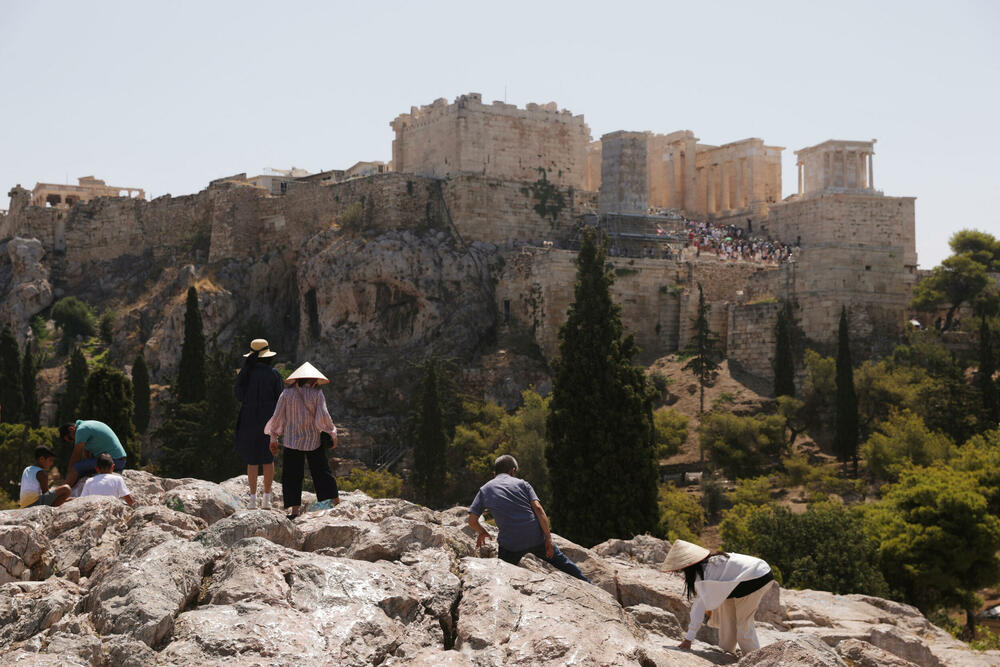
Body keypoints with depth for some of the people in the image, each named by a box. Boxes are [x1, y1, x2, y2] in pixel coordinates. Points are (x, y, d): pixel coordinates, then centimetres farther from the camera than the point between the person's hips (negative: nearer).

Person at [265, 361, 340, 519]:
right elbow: (323, 416, -11)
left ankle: (293, 507, -4)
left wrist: (273, 438, 8)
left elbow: (277, 416, 0)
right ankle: (336, 502, 12)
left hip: (292, 441, 0)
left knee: (292, 475, 4)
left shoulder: (287, 393, -1)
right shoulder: (317, 393, -4)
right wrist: (333, 433, 1)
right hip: (314, 441, 0)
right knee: (321, 472, 10)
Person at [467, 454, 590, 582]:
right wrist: (548, 538, -4)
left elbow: (472, 520, 4)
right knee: (560, 561, 20)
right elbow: (538, 508, -4)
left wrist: (482, 533, 24)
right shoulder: (521, 483, 8)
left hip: (511, 544, -1)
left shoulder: (485, 490, 9)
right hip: (536, 538, 1)